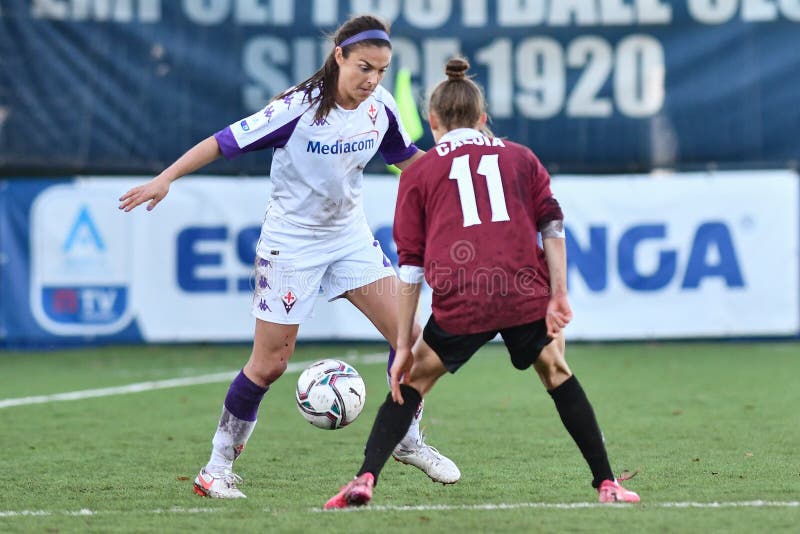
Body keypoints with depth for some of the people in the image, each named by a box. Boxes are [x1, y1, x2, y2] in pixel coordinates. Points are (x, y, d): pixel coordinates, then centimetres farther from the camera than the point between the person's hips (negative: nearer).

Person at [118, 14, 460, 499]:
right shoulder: (300, 107, -24)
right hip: (291, 242, -5)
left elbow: (405, 156, 13)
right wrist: (165, 179, -28)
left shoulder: (380, 106, -7)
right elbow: (226, 141, -21)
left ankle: (409, 441, 16)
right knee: (269, 364, -1)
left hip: (350, 236, 5)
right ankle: (217, 466, 15)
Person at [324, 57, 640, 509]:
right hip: (526, 296, 1)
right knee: (555, 370, 22)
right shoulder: (520, 157, 22)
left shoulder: (419, 172, 17)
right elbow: (552, 225, 7)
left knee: (416, 378, 17)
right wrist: (558, 296, 3)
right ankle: (607, 484, 19)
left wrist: (405, 346, 13)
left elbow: (411, 265, 13)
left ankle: (365, 479, 3)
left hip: (459, 304, -1)